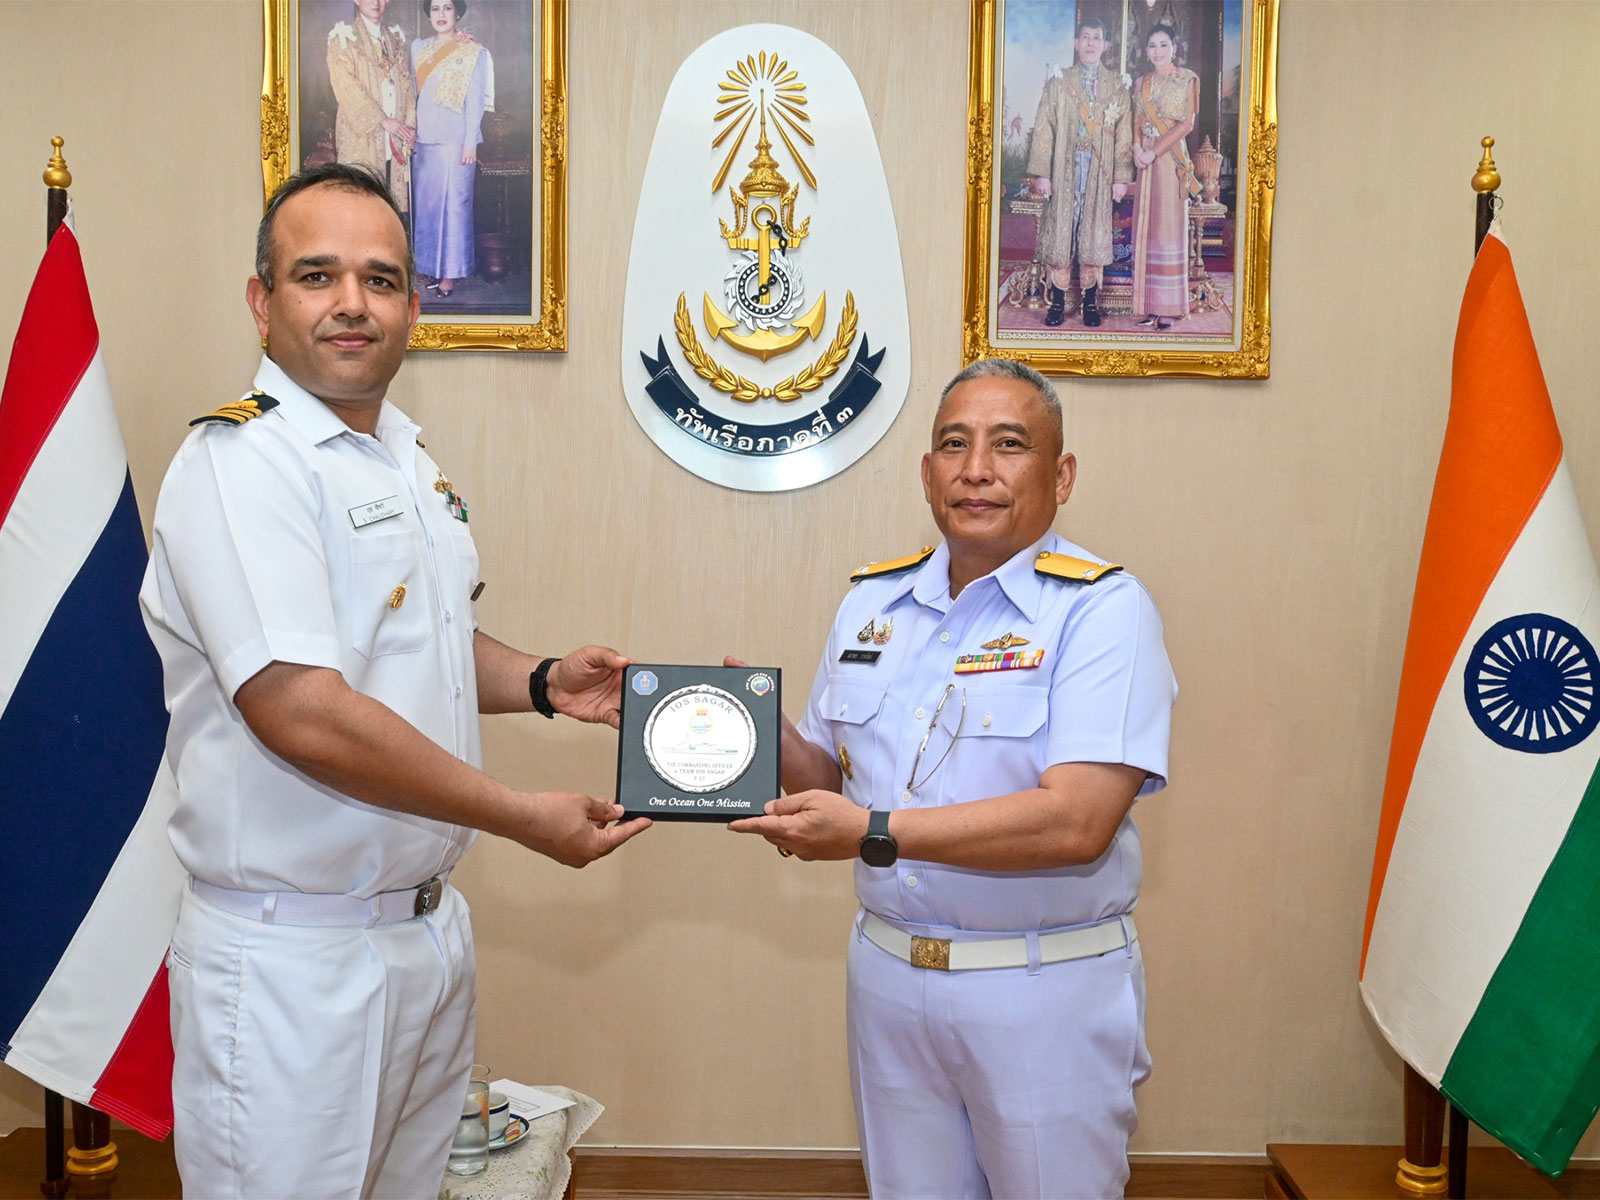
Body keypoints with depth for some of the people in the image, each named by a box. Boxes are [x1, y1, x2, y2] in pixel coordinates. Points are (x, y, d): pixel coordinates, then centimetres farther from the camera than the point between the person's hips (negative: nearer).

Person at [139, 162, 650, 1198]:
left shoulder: (414, 461, 11)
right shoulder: (240, 461, -17)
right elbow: (301, 712, -26)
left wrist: (542, 683, 4)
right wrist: (526, 818, -21)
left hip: (429, 928, 8)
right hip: (293, 958, -8)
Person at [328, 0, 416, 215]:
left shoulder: (395, 39, 20)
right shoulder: (344, 38, 2)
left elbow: (406, 83, 14)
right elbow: (346, 88, -9)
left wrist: (409, 125, -2)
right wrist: (382, 120, -17)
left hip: (395, 137, 5)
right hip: (361, 135, -5)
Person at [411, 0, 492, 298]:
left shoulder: (472, 53, -2)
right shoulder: (419, 48, 12)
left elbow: (475, 101, -5)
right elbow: (412, 91, 14)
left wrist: (470, 142, -10)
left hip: (455, 138, -5)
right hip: (424, 138, 5)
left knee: (453, 203, -4)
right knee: (427, 201, 8)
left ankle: (450, 271, 3)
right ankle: (430, 262, 18)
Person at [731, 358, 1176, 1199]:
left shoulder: (1102, 609, -13)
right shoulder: (870, 602, 5)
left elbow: (1077, 821, -24)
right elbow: (830, 776, 12)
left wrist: (874, 833, -24)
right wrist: (767, 732, -9)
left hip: (1046, 993, -5)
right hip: (888, 973, 5)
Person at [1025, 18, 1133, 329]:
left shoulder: (1116, 86, 8)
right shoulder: (1058, 82, 6)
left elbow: (1123, 134, 5)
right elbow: (1044, 129, 1)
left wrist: (1122, 176, -2)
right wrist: (1041, 173, -7)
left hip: (1100, 172, 1)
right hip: (1064, 169, -1)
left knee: (1095, 233, 3)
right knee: (1060, 233, 0)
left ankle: (1090, 301, 11)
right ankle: (1058, 301, 6)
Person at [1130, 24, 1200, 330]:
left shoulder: (1187, 79, 1)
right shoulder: (1141, 83, 16)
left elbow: (1186, 124, -7)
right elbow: (1137, 122, 14)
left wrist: (1155, 151, -14)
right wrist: (1137, 148, -6)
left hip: (1171, 159, -5)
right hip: (1146, 161, 5)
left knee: (1168, 224, -6)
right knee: (1146, 227, 2)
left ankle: (1168, 308, -3)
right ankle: (1149, 305, 6)